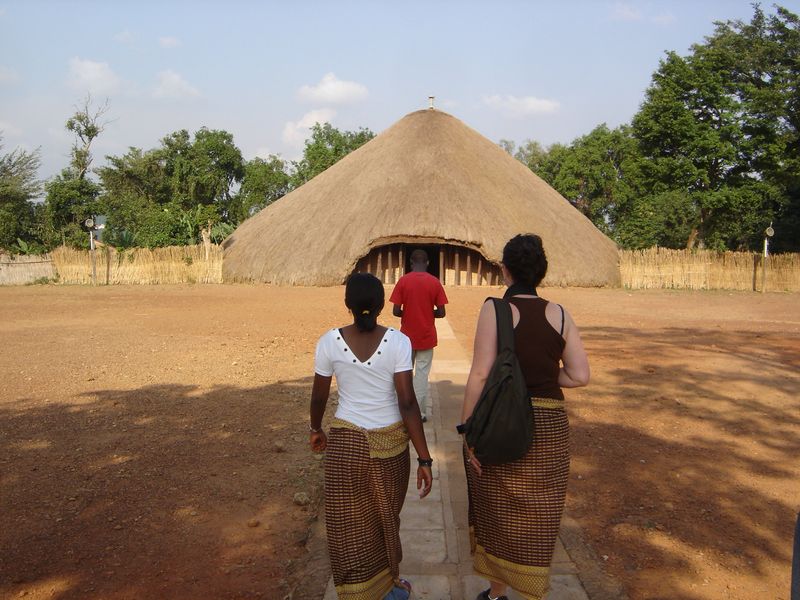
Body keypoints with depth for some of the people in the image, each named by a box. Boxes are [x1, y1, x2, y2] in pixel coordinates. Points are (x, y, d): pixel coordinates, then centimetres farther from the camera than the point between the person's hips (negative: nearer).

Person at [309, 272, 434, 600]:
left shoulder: (330, 341, -9)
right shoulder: (397, 342, -13)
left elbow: (318, 396, 1)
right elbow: (407, 403, -16)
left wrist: (316, 430, 21)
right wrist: (424, 459, -11)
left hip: (345, 440, 0)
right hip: (390, 441, 1)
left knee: (348, 524, 13)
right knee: (385, 517, 22)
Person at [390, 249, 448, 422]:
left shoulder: (403, 281, -7)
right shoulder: (435, 282, -5)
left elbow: (396, 311, -9)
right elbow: (441, 313, -5)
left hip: (407, 336, 0)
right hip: (427, 336, 0)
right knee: (422, 374, 6)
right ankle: (419, 412, 8)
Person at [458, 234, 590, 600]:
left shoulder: (495, 309, -10)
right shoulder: (559, 314, 0)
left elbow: (480, 374, -16)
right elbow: (580, 376, -4)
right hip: (548, 427, 2)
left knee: (497, 511, 19)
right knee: (536, 518, 17)